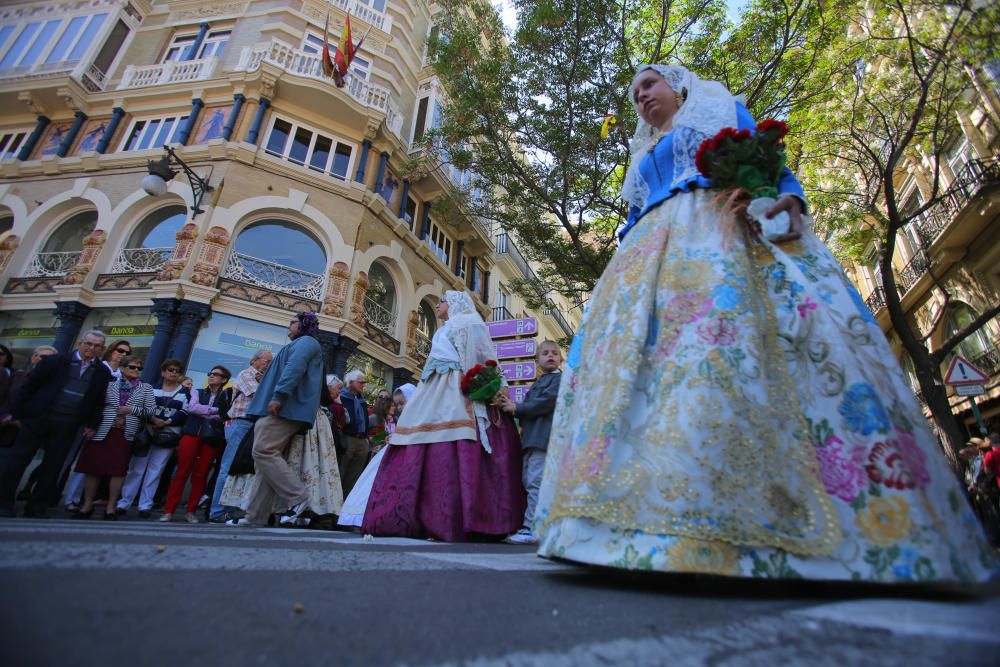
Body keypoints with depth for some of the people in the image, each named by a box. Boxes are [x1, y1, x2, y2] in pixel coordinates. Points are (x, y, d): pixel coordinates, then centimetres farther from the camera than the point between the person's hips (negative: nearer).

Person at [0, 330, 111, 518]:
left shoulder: (102, 373, 6)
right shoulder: (54, 361, 1)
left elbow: (98, 402, 9)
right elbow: (29, 386, 2)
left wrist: (92, 424, 3)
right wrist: (19, 413, -2)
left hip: (67, 426, 2)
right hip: (37, 418, -1)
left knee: (52, 467, 6)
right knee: (17, 459, 4)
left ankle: (37, 507, 17)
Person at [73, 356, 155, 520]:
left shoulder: (146, 388, 8)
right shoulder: (109, 384, 8)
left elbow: (152, 410, 2)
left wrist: (132, 410, -10)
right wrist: (109, 419, -5)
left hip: (126, 433, 0)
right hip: (102, 431, 0)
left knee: (119, 470, 1)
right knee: (93, 467, 3)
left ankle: (111, 508, 10)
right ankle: (87, 505, 19)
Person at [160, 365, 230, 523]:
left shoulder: (226, 397, 10)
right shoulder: (198, 393, 16)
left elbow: (225, 417, -2)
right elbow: (191, 407, -3)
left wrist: (203, 412, -8)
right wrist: (213, 410, -6)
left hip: (212, 438, -1)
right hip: (192, 434, 1)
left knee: (201, 475, 0)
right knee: (182, 472, -2)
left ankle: (190, 512, 9)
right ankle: (168, 510, 4)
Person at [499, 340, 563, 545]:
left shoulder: (559, 379, 0)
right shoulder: (536, 384, 27)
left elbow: (546, 403, -13)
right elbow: (527, 409, 20)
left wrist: (516, 408, -7)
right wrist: (513, 407, -1)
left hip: (543, 438, -9)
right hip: (530, 438, 9)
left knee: (535, 482, -12)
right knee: (527, 481, 10)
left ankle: (531, 529, -9)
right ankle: (529, 526, 17)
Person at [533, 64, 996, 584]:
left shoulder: (724, 111, 26)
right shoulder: (643, 158, 37)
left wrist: (788, 201, -11)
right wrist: (625, 257, 7)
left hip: (729, 233, -4)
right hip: (655, 259, 4)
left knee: (736, 332, -29)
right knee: (628, 350, -20)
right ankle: (662, 523, -25)